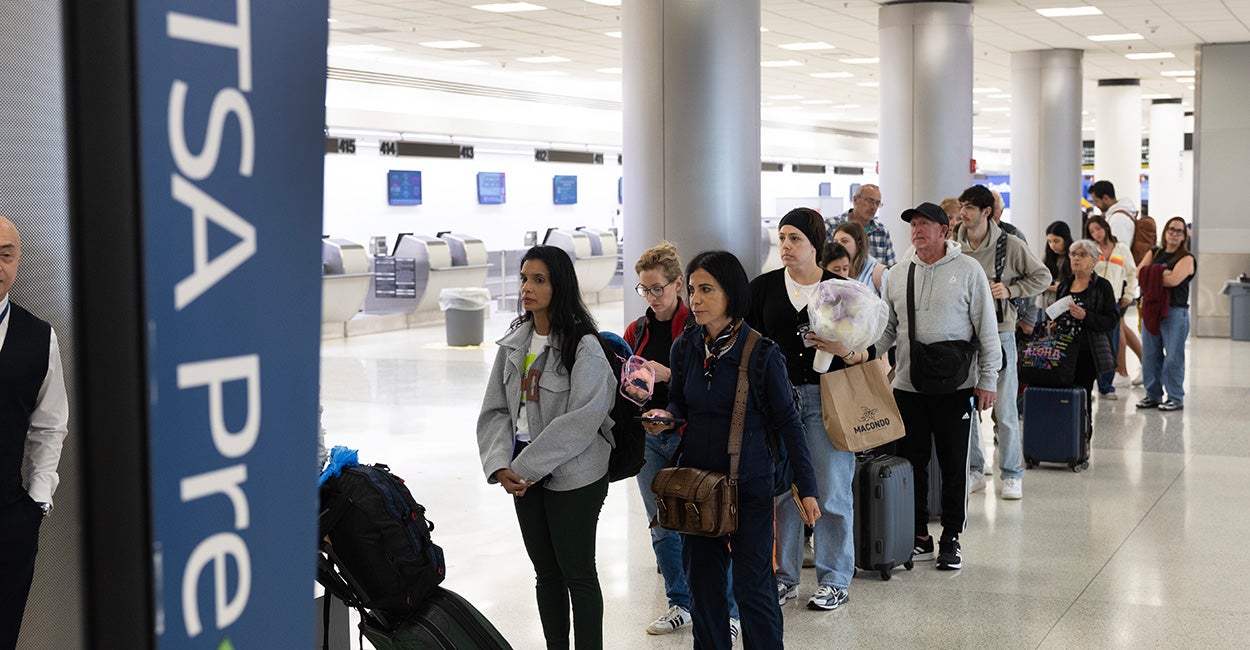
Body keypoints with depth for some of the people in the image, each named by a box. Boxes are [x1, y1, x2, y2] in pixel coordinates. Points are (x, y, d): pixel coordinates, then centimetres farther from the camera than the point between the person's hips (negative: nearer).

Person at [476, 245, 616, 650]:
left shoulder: (584, 346, -13)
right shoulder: (515, 343, 7)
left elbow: (581, 420, -20)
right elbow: (495, 410, 7)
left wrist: (527, 468, -18)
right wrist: (500, 466, -9)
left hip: (573, 476, -6)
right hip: (524, 476, 6)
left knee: (577, 573, 3)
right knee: (545, 571, 15)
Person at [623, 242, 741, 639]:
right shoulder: (636, 331, 11)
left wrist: (668, 374, -21)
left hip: (688, 438, -5)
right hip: (648, 437, 6)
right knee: (662, 528, 12)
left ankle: (727, 610, 6)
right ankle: (681, 605, 25)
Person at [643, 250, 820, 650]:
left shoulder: (760, 354, -10)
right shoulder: (684, 347, 2)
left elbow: (787, 422, -5)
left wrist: (806, 487, -5)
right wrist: (665, 418, -8)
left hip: (748, 484, -4)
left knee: (752, 585, -1)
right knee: (703, 581, 11)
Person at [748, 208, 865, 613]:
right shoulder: (763, 288, 6)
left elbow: (868, 349, 4)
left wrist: (846, 351, -17)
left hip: (827, 398, -2)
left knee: (831, 492, 1)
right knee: (781, 489, 5)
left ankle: (834, 580, 13)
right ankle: (785, 576, 18)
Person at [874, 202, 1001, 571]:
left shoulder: (968, 270, -2)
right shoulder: (897, 275, 8)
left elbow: (987, 329, -2)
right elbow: (887, 329, 13)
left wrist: (988, 380, -5)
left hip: (955, 387, -3)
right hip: (908, 387, 3)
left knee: (954, 467, 5)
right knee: (912, 464, 7)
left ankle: (951, 539, 17)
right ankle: (919, 537, 19)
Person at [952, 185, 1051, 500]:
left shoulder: (1010, 245, -5)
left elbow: (1043, 277, 3)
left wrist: (1010, 290, -10)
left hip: (999, 332, -3)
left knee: (1005, 410, 1)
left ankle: (1012, 475, 14)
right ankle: (973, 472, 20)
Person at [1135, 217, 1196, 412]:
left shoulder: (1186, 258, 0)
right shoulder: (1153, 254, 16)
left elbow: (1173, 280, -16)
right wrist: (1162, 274, -11)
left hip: (1175, 311, -5)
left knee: (1173, 357, -5)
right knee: (1149, 355, 7)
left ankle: (1176, 398, 3)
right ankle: (1153, 395, 17)